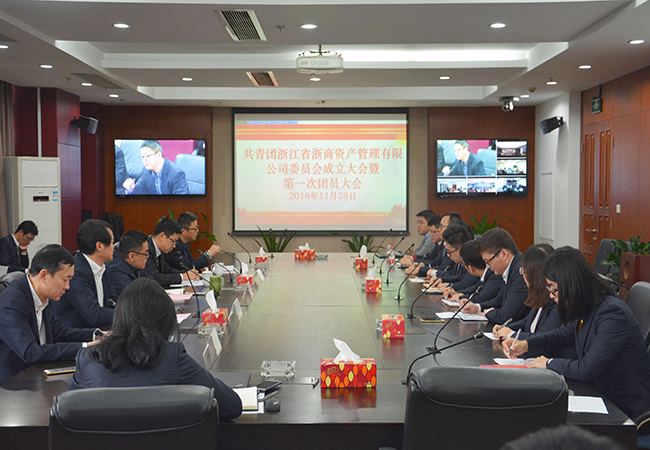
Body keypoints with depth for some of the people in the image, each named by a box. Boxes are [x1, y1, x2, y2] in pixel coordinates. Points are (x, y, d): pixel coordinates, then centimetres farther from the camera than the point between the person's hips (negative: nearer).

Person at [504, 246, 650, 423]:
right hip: (601, 393, 8)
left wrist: (549, 363, -10)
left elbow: (586, 370, -28)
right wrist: (525, 345, 5)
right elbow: (563, 335, 21)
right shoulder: (587, 310, 1)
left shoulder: (613, 314, -26)